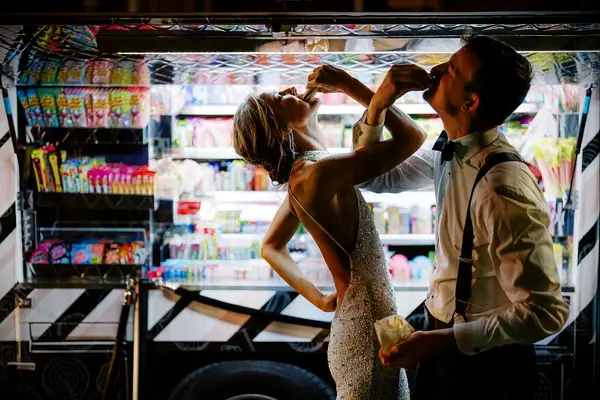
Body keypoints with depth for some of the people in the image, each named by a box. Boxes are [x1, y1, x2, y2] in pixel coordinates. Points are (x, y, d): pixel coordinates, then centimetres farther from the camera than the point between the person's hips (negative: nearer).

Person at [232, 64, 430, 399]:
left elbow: (271, 248, 19)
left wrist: (321, 300, 8)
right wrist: (348, 85, -17)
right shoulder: (316, 173, -22)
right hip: (368, 334, -9)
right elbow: (411, 138, -22)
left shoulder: (302, 175, 6)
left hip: (356, 328, 9)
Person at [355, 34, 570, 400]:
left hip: (481, 358, -8)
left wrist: (440, 341, -30)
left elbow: (546, 312, -30)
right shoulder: (450, 150, -6)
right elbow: (375, 174, 11)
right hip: (443, 332, 8)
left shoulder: (503, 189, -32)